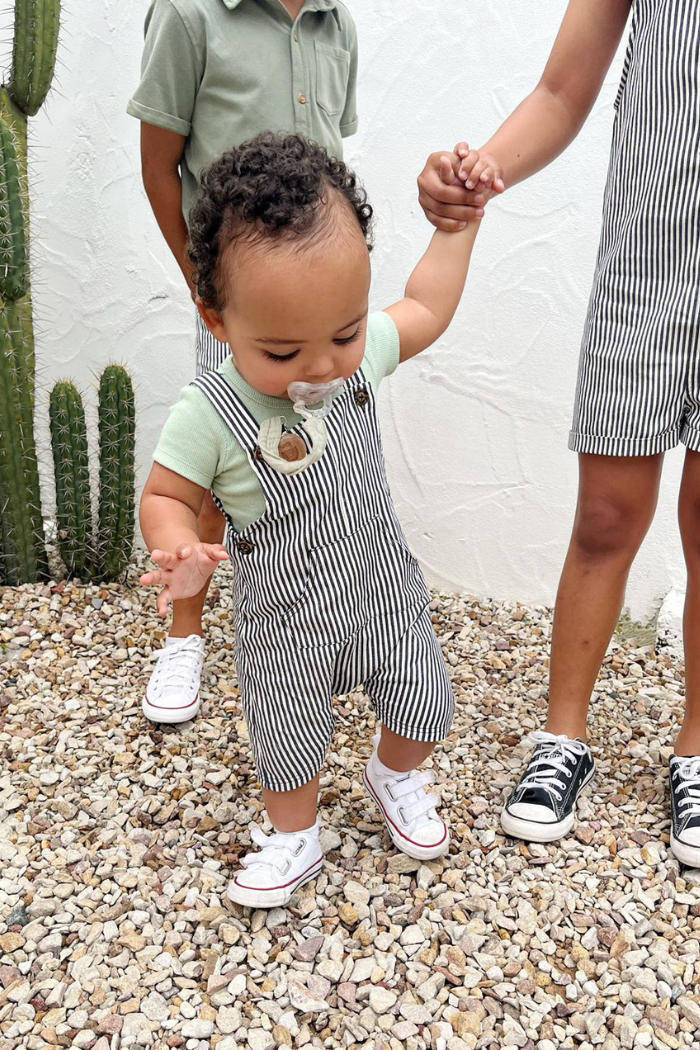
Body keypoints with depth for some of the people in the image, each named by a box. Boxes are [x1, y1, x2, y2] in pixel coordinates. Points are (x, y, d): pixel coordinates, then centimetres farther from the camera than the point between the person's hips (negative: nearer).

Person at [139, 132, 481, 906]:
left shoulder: (362, 351, -15)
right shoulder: (208, 416, -28)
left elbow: (426, 308, 5)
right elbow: (166, 497, -14)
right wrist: (180, 552, -34)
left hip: (387, 590, 4)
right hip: (285, 623, -3)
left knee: (426, 704, 18)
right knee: (288, 742, 16)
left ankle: (395, 776, 52)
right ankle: (294, 840, 46)